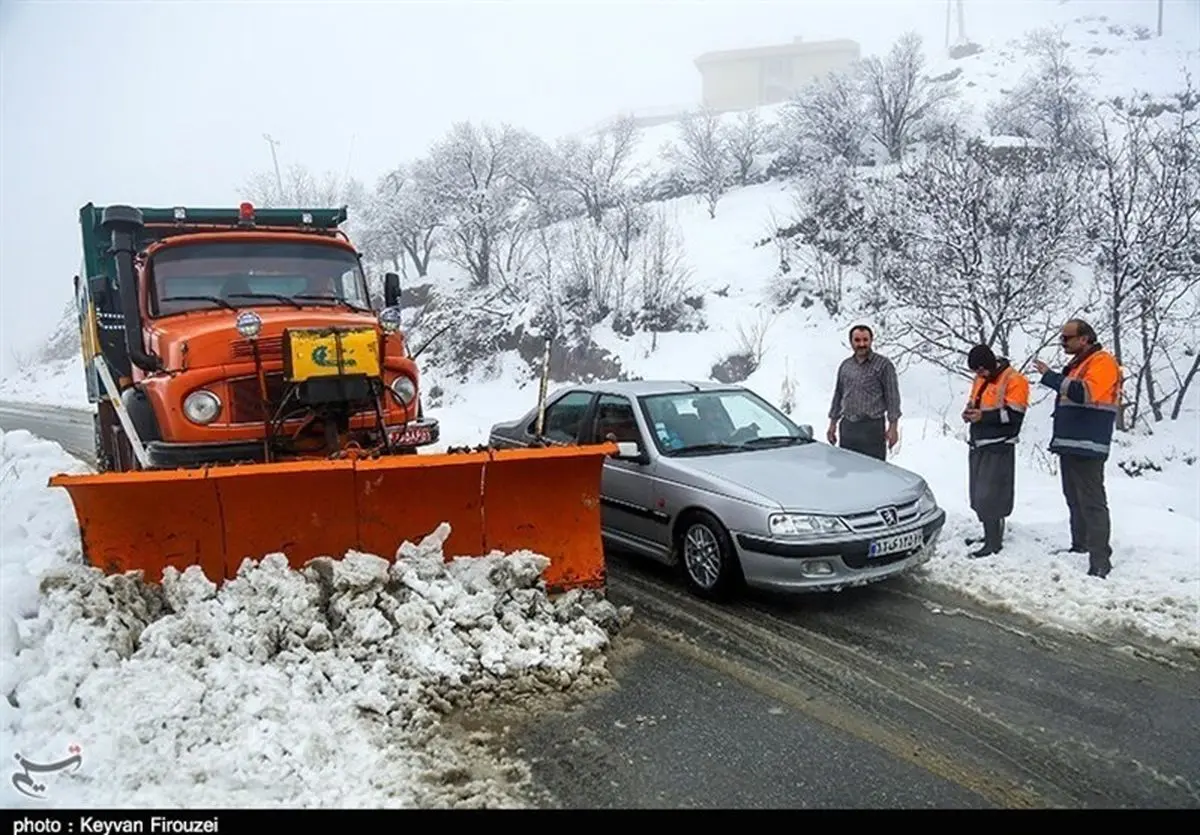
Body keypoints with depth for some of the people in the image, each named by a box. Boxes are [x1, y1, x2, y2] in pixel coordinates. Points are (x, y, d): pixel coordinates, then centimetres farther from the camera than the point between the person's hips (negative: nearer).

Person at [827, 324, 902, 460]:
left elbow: (892, 397, -5)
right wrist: (832, 424, 16)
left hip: (872, 427, -5)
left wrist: (893, 427, -10)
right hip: (847, 427, 5)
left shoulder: (883, 364, -2)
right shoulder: (845, 365, 13)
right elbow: (838, 395, 19)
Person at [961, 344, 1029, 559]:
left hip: (998, 446, -8)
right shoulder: (980, 378, 14)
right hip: (978, 444, 8)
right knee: (979, 494, 13)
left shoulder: (1014, 380, -10)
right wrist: (968, 412, 2)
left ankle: (994, 542, -4)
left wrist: (984, 416, -22)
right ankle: (991, 534, 25)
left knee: (989, 496, -10)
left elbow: (1014, 414, -16)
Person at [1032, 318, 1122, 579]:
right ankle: (1079, 547, 28)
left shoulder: (1102, 362, -10)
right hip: (1069, 445, 10)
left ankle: (1100, 562, -10)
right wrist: (1059, 438, 22)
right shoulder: (1077, 364, 19)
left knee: (1092, 503, -10)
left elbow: (1085, 393, -27)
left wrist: (1050, 377, -22)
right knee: (1074, 500, 17)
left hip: (1087, 448, -10)